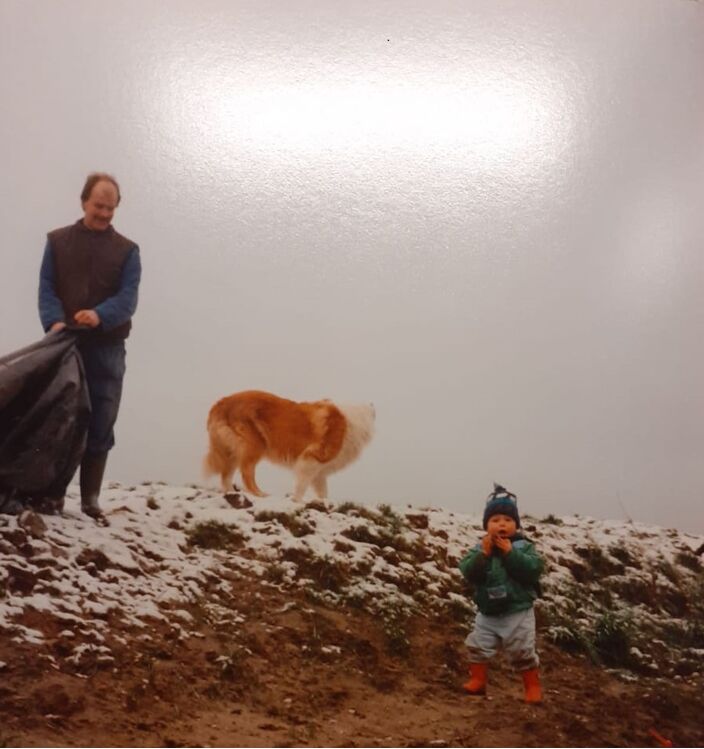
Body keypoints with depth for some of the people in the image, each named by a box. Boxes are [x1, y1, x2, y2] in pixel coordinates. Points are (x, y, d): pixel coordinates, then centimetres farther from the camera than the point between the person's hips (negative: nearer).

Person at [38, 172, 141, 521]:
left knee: (100, 426, 1)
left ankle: (90, 498, 9)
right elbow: (46, 288, 0)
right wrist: (54, 322, -20)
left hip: (106, 348, 0)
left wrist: (99, 316, -27)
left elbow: (128, 298, -7)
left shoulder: (127, 250, 6)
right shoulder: (57, 241, 8)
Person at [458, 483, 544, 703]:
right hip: (487, 614, 3)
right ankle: (477, 680, 25)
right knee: (477, 646, 8)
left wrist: (510, 552, -27)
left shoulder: (523, 546, -8)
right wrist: (483, 554, -27)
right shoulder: (480, 548, -3)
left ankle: (532, 686, 21)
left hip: (518, 613, -3)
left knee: (523, 652, 5)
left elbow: (534, 568, -24)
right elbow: (468, 572, -15)